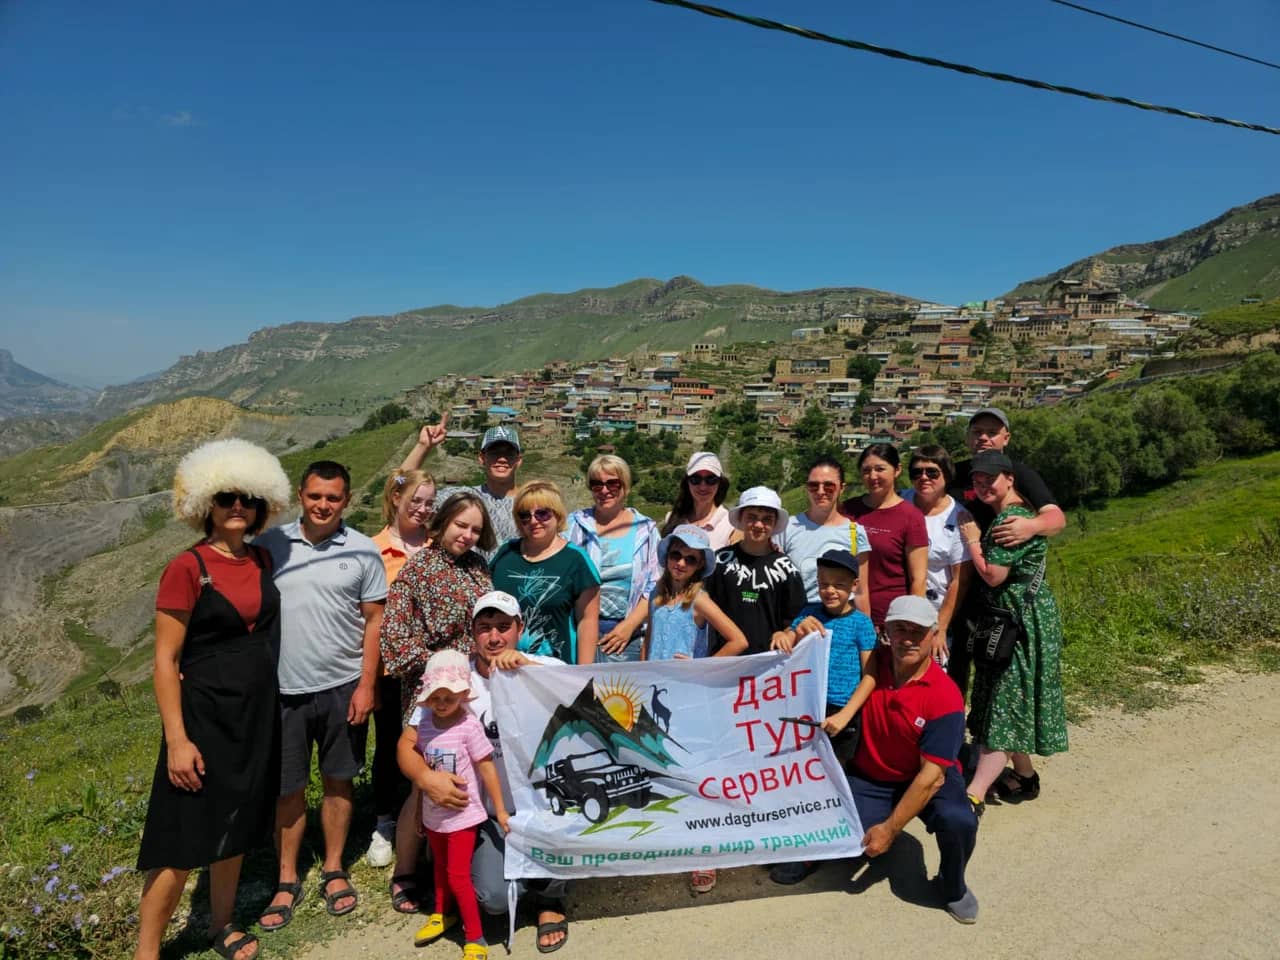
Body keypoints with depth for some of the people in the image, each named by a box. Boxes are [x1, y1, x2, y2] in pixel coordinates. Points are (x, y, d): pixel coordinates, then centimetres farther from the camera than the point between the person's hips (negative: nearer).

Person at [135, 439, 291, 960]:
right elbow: (165, 660, -14)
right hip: (203, 716, -6)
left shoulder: (263, 561, 3)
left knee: (235, 825, 19)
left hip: (257, 713, 6)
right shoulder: (187, 568, -14)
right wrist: (176, 740, -17)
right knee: (182, 842, 3)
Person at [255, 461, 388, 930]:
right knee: (287, 788, 11)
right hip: (284, 687, 0)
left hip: (343, 686, 0)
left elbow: (373, 620, -1)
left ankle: (334, 870, 31)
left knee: (338, 780, 14)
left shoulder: (363, 551, -3)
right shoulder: (270, 544, -2)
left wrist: (366, 684, -5)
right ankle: (287, 880, 28)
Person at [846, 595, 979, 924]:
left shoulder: (945, 696, -22)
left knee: (959, 821, -33)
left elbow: (932, 774, -22)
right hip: (869, 779, 2)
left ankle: (953, 886, 2)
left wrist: (890, 829, -23)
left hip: (928, 780, -2)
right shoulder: (872, 664, -12)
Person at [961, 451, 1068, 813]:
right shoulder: (1000, 517, 12)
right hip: (1006, 620, 10)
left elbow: (993, 575, -21)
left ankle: (974, 795, -8)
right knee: (1010, 704, 18)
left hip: (1023, 622, -10)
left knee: (1005, 706, -9)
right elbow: (990, 579, 15)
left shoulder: (1013, 518, -19)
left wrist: (972, 540, -11)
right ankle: (1025, 778, 33)